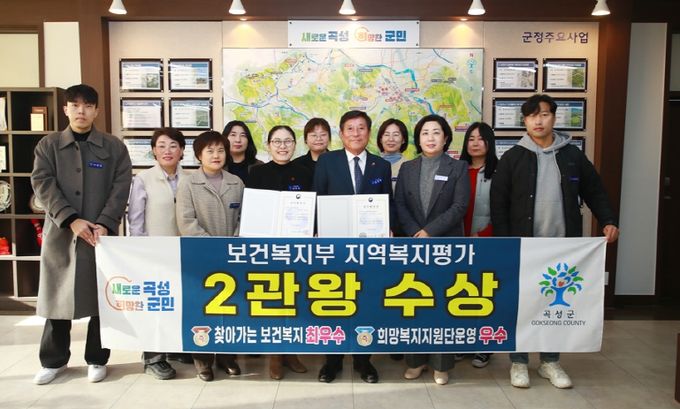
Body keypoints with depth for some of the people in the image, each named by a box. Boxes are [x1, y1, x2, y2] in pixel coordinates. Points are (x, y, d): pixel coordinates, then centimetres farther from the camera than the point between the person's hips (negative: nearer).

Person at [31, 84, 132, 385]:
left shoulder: (114, 147, 5)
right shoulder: (48, 145, 7)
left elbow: (121, 188, -3)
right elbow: (43, 185, -4)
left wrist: (104, 224, -15)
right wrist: (71, 219, -16)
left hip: (102, 233, -1)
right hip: (60, 233, 1)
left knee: (102, 298, 5)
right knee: (58, 297, 9)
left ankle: (96, 359, 19)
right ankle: (54, 360, 25)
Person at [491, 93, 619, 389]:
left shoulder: (572, 155, 7)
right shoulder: (512, 158, -1)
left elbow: (594, 192, 12)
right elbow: (498, 203, -2)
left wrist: (608, 221, -2)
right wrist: (503, 241, -8)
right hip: (523, 247, -2)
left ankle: (550, 362, 27)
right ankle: (519, 362, 21)